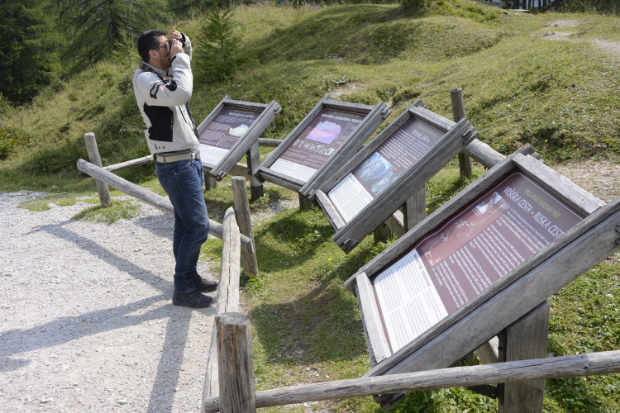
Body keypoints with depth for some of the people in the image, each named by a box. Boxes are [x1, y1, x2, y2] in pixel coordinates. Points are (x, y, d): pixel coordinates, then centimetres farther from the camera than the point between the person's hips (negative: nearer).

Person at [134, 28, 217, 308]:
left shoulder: (161, 72, 10)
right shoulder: (144, 79, -17)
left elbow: (187, 55, 29)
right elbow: (181, 93, -34)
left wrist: (182, 42, 7)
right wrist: (178, 57, -20)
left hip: (189, 160, 10)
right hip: (175, 165, -10)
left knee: (185, 223, 17)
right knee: (197, 226, -8)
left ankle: (190, 277, 29)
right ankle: (182, 290, 1)